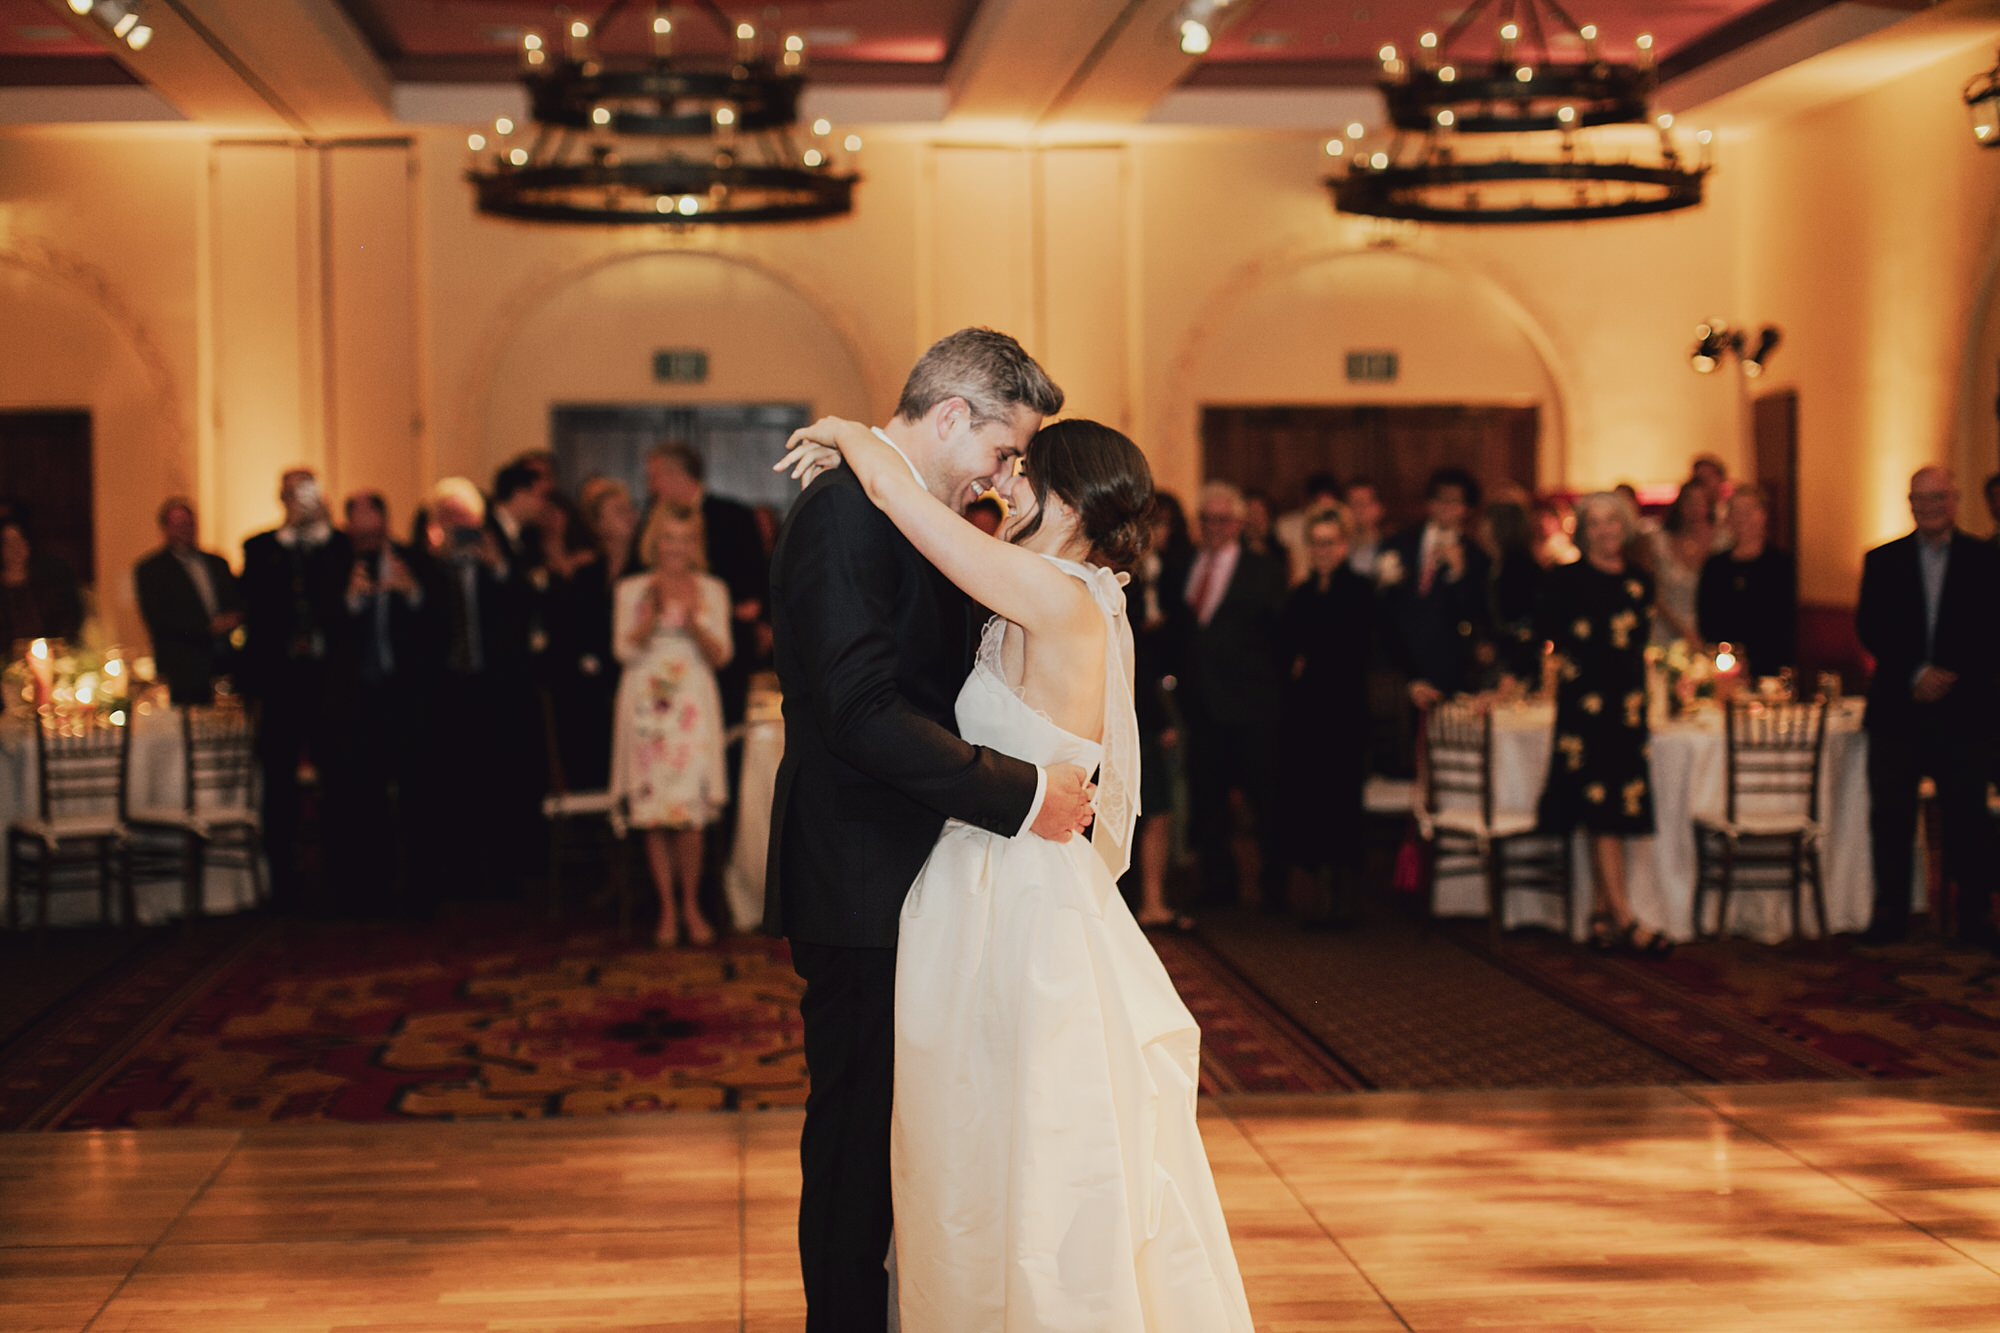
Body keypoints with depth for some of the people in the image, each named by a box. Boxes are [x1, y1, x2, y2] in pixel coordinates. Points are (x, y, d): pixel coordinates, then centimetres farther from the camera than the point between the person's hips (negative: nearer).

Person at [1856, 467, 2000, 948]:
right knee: (1890, 814, 0)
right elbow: (1869, 629, 2)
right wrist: (1914, 674, -10)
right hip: (1897, 709, 1)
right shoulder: (1882, 561, 9)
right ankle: (1890, 914, 9)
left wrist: (1952, 677, -11)